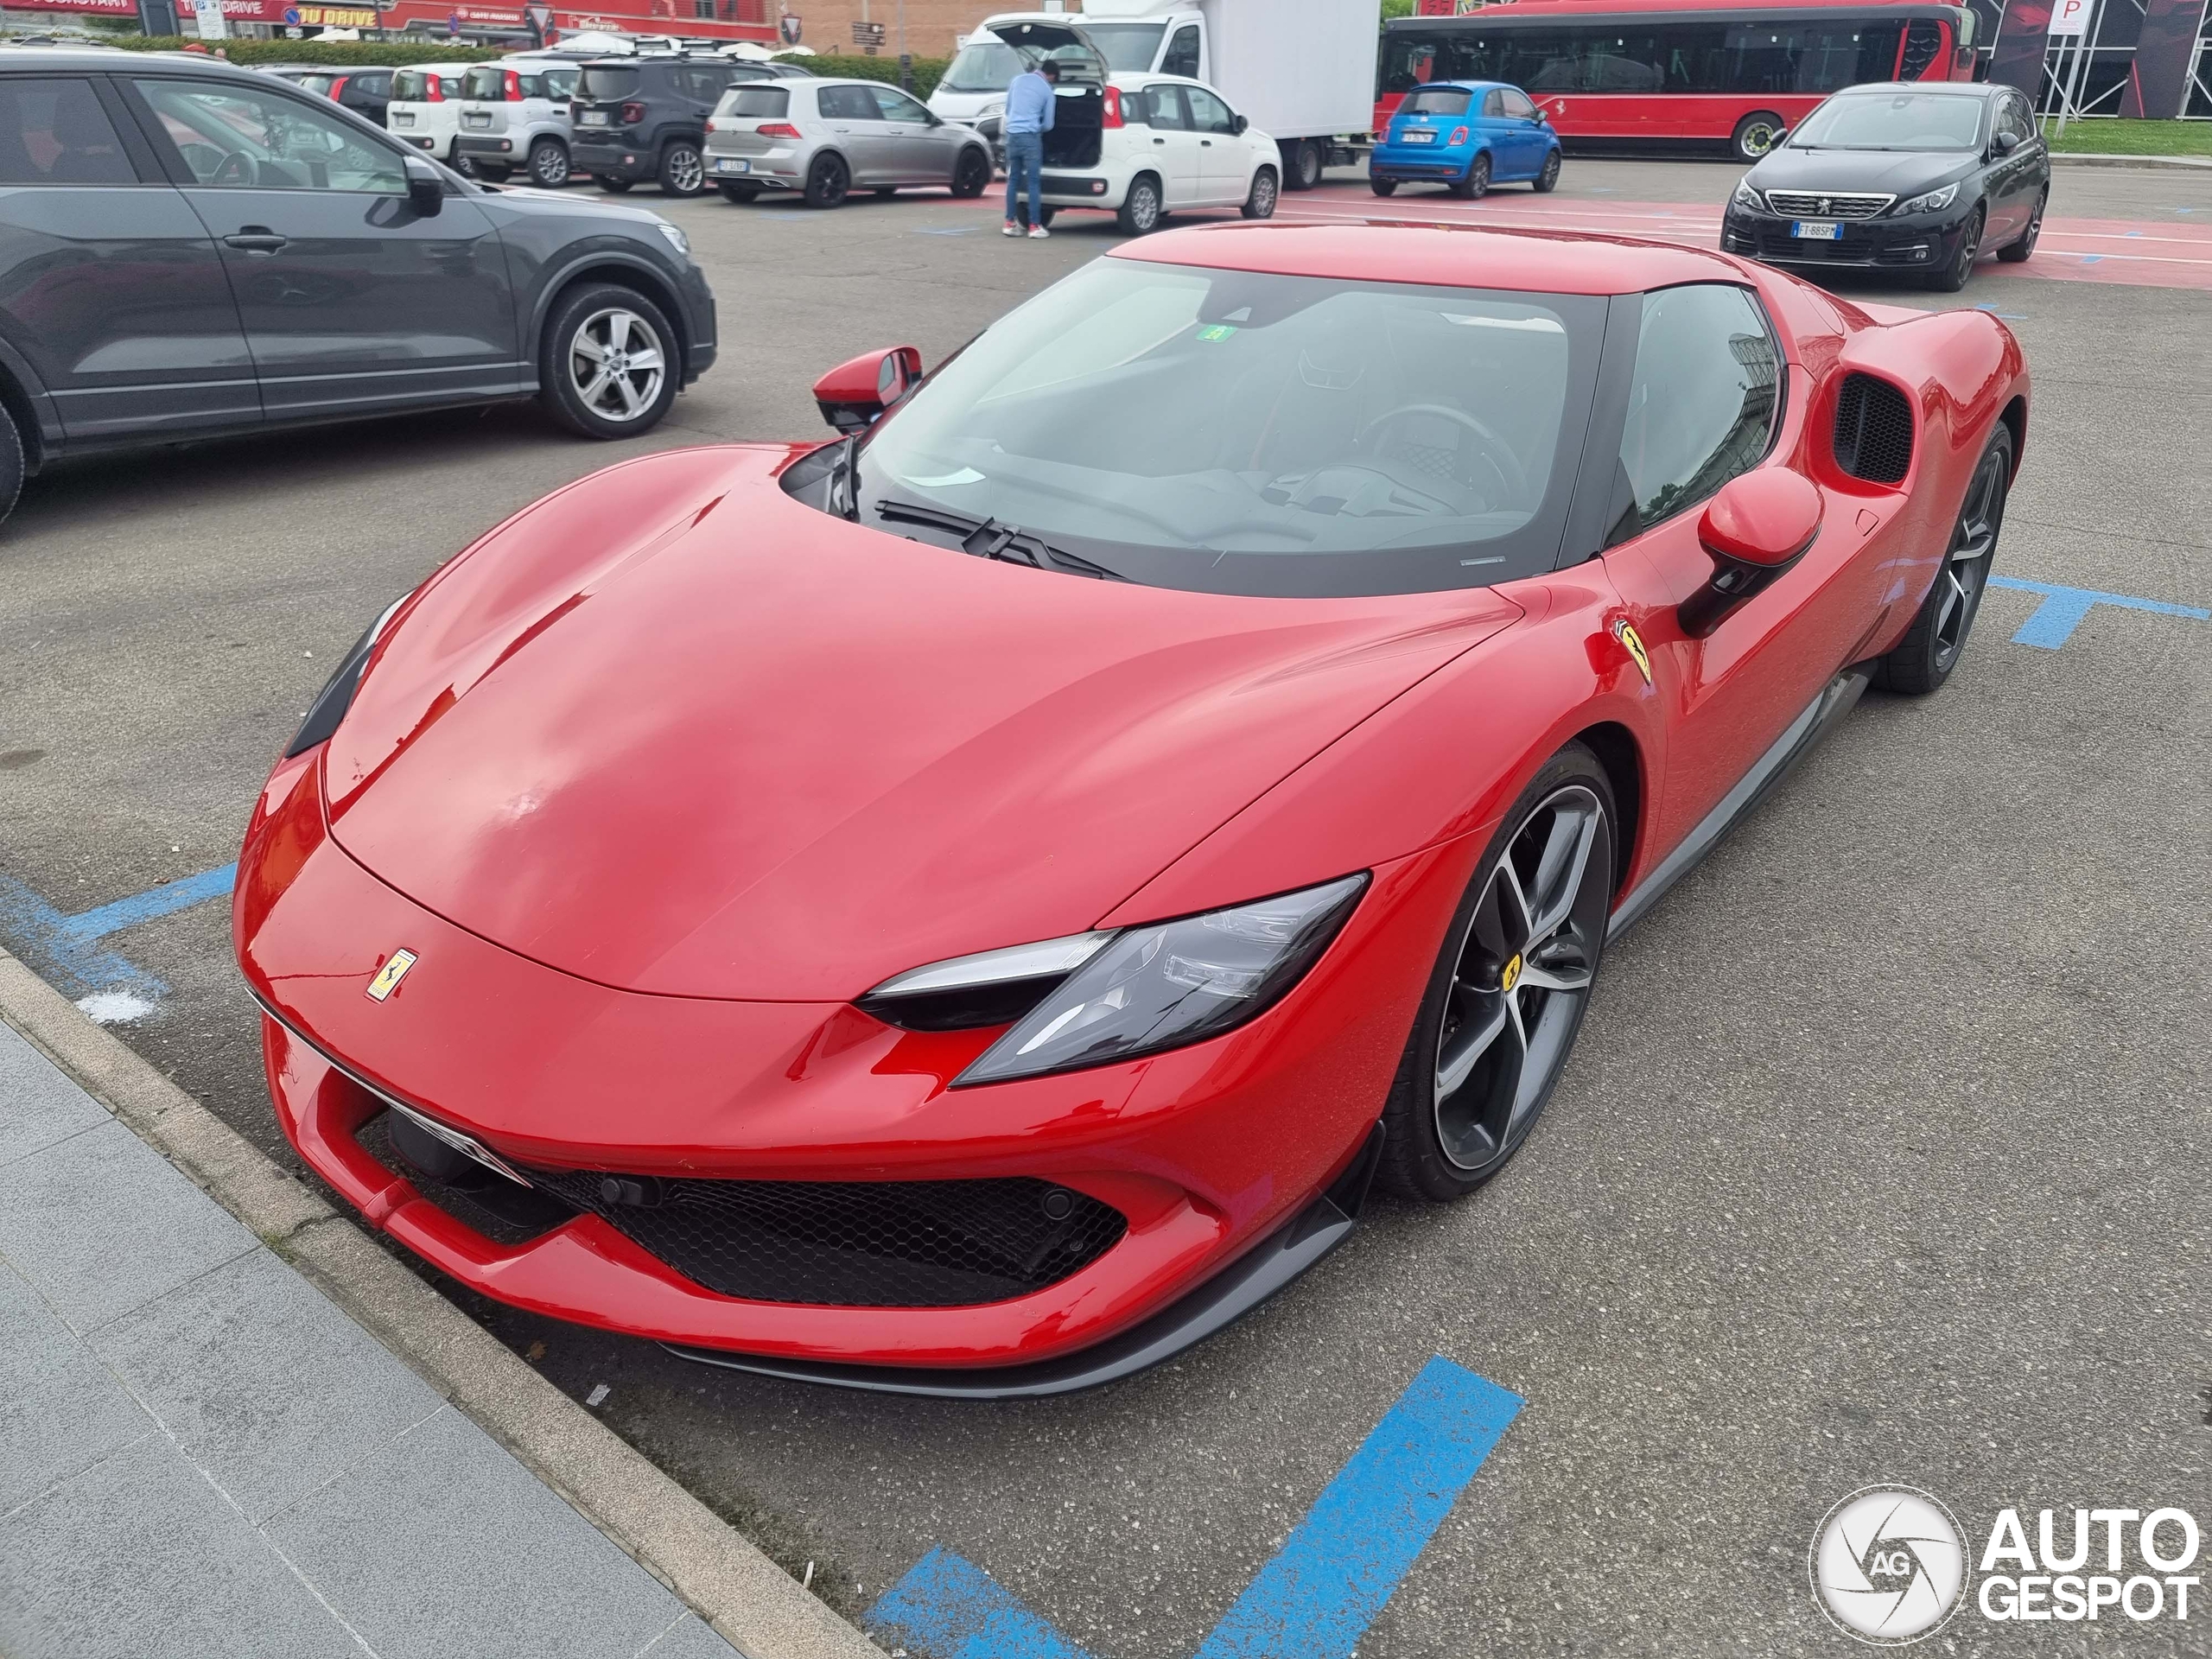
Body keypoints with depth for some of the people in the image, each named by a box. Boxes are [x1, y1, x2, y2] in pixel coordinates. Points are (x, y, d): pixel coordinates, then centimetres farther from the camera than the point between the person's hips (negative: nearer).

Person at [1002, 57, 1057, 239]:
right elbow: (1048, 124, 6)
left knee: (1013, 181, 10)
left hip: (1012, 135, 5)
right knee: (1034, 182, -1)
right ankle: (1034, 226, -3)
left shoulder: (1016, 80, 12)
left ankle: (1010, 223, 9)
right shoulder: (1048, 92, 0)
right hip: (1031, 137, -4)